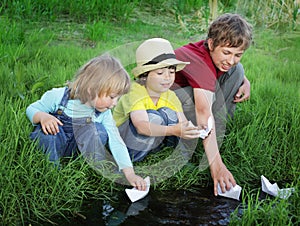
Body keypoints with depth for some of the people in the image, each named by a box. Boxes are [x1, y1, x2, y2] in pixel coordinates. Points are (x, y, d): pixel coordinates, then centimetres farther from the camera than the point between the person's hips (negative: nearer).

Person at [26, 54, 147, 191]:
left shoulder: (104, 114, -10)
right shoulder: (58, 96, -20)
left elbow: (116, 142, -14)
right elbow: (31, 109, -9)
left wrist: (130, 174, -24)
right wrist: (42, 117, -34)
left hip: (75, 148, 3)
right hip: (51, 143, -2)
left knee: (100, 130, -23)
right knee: (47, 128, -35)